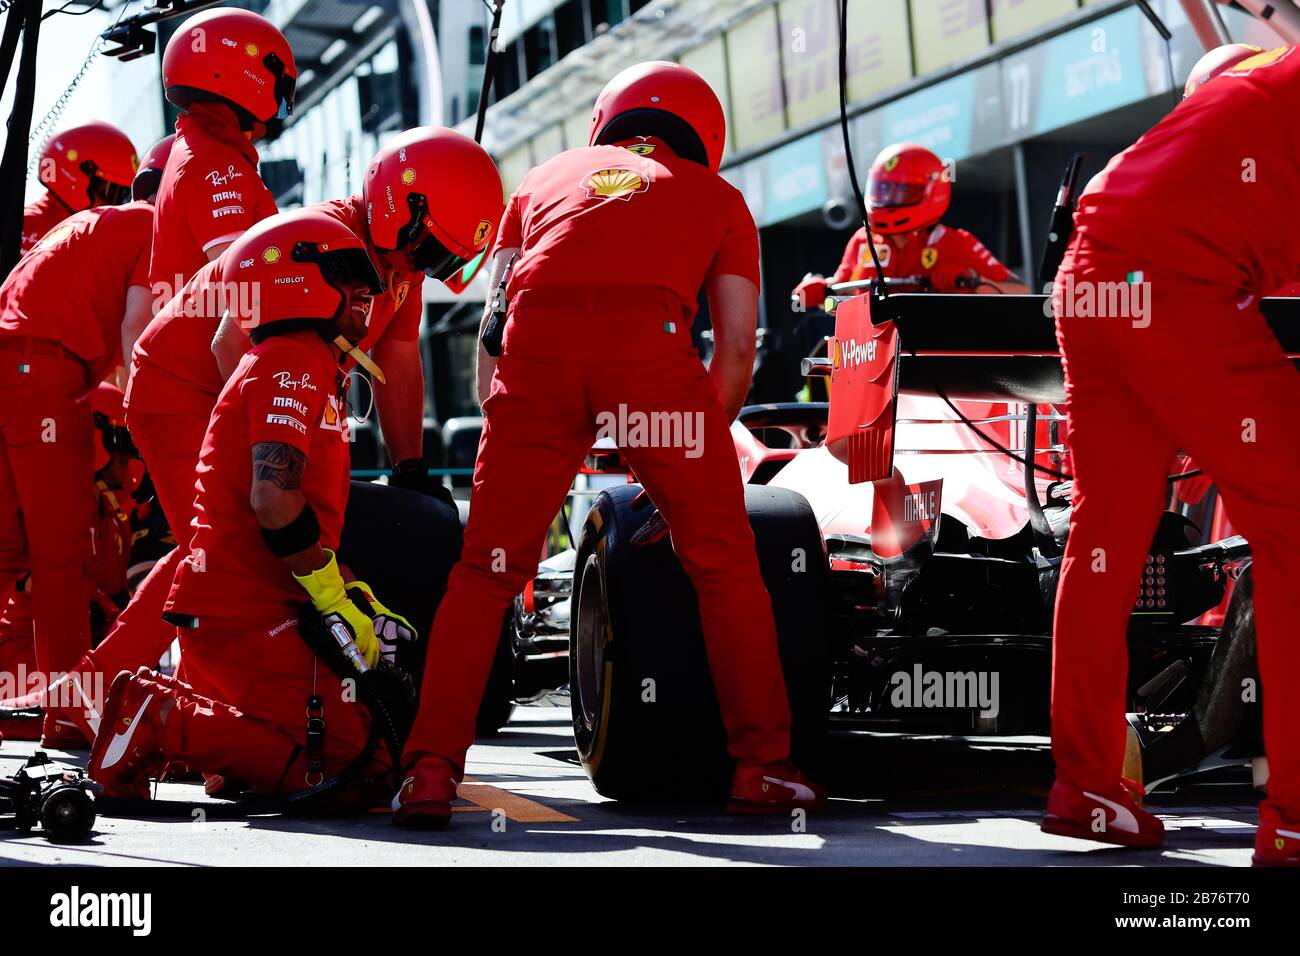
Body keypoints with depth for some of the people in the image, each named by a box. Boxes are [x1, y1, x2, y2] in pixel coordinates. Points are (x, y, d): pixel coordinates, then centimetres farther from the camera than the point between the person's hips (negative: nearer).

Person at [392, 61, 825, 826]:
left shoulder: (546, 178, 34)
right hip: (651, 343, -1)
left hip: (535, 343, 1)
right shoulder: (716, 196, 31)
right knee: (725, 562, 13)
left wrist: (502, 440, 28)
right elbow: (737, 348, 20)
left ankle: (431, 770, 3)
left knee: (488, 567, 10)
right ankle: (763, 768, 14)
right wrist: (702, 445, 32)